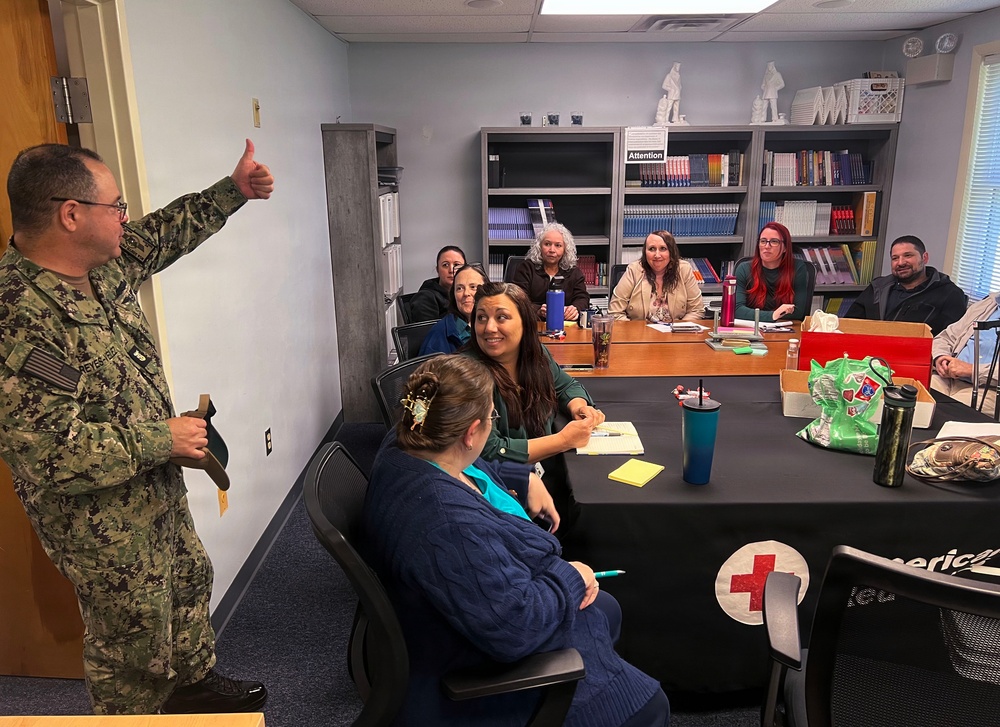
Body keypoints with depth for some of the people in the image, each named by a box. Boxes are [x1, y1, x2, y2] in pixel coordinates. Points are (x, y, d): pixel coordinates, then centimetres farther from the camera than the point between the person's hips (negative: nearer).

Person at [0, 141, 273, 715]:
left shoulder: (103, 265, -4)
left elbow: (165, 234, 15)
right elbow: (52, 453, -34)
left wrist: (234, 191, 13)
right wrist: (162, 439, -25)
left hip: (159, 488, 9)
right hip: (104, 523, -9)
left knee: (191, 581, 28)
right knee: (134, 649, 13)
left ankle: (195, 683, 53)